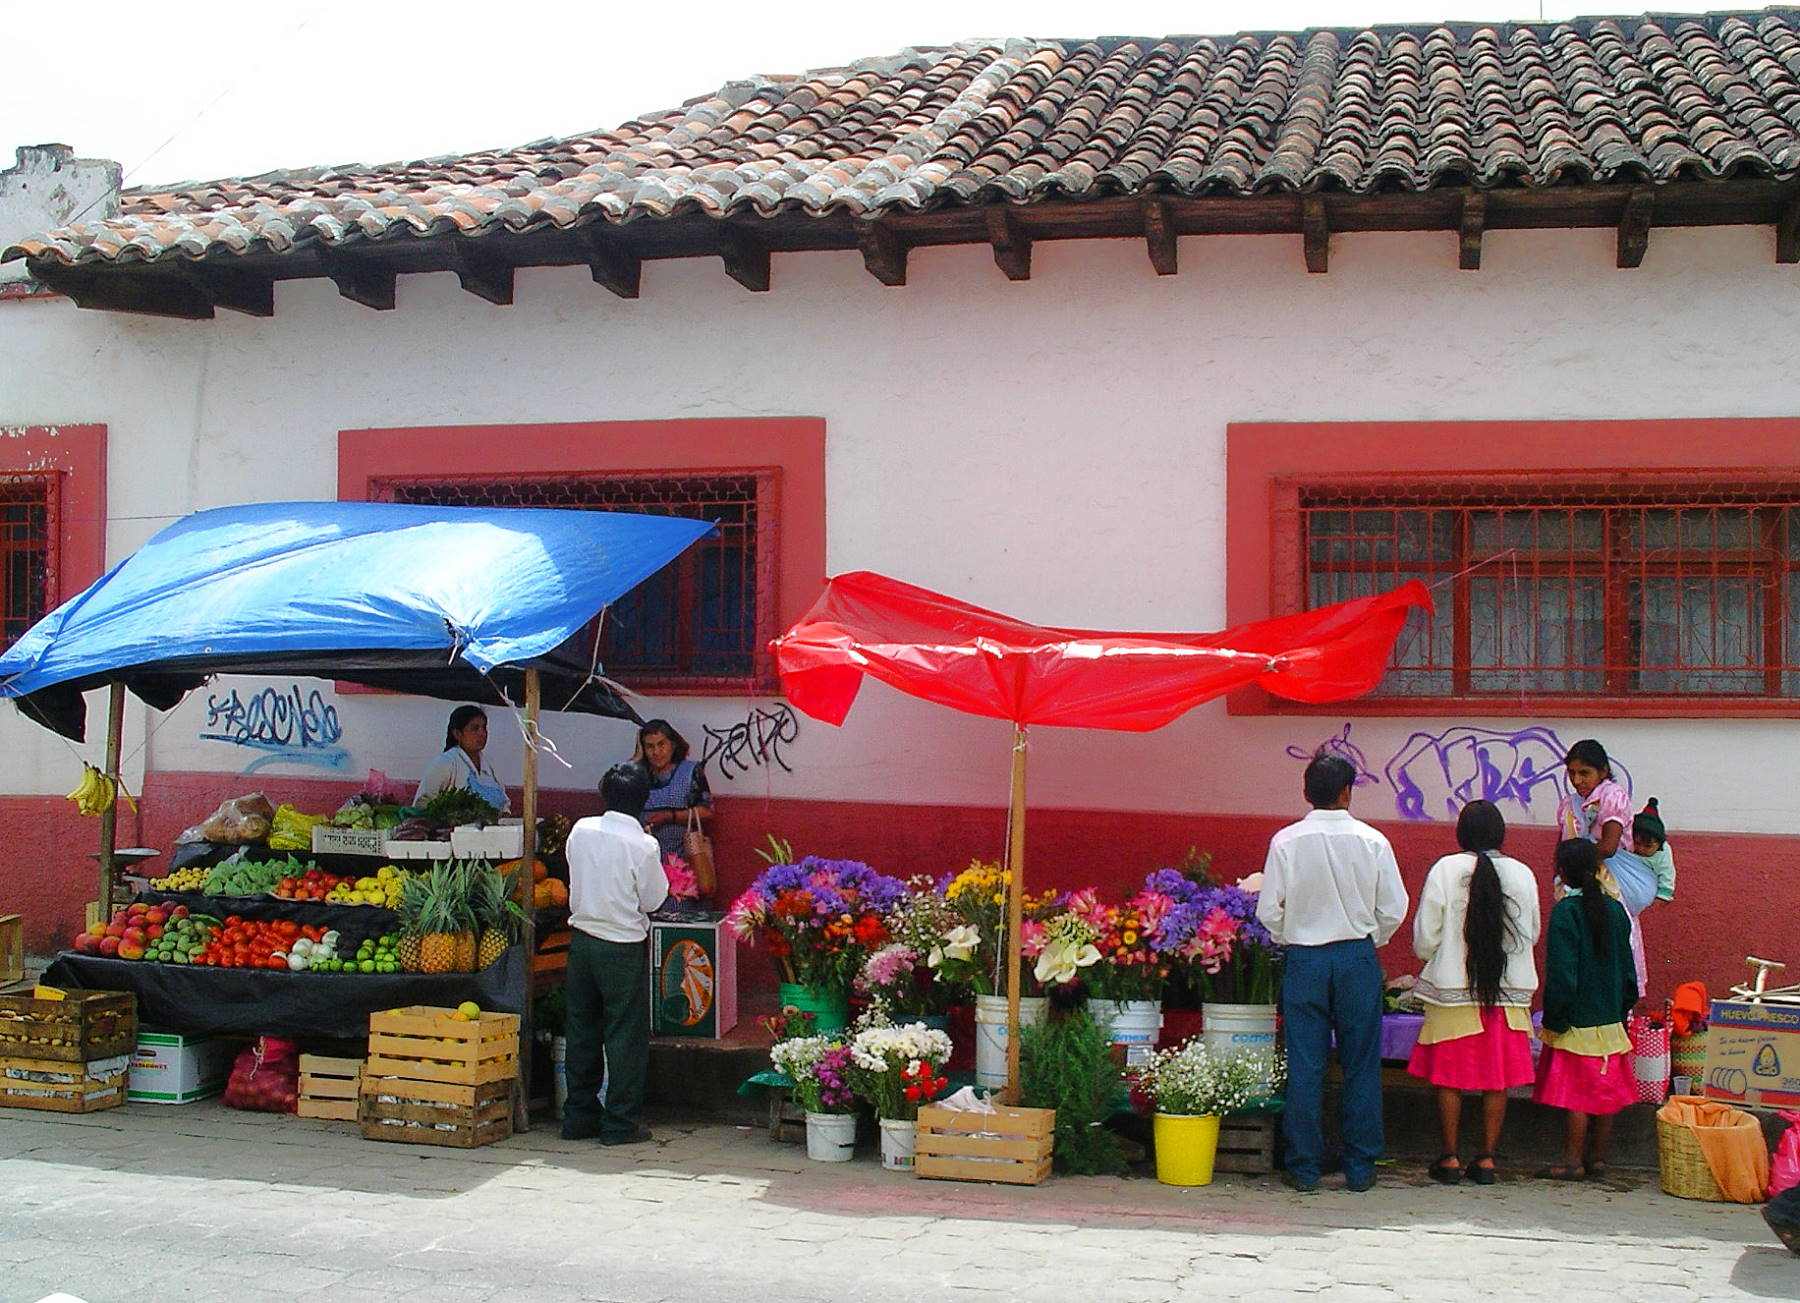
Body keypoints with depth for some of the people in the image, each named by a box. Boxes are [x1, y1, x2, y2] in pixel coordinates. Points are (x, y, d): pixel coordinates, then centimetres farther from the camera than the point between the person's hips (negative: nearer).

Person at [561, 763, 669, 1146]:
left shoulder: (581, 830, -2)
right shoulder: (643, 845, -16)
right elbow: (652, 900, -7)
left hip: (582, 938, 5)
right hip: (624, 946, -5)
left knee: (581, 1030, 14)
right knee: (625, 1035, 5)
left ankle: (580, 1116, 21)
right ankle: (619, 1124, 7)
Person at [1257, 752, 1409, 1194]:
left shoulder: (1286, 841, -6)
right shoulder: (1372, 841, -5)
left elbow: (1269, 911, -4)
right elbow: (1393, 909, -2)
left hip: (1303, 959, 0)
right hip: (1358, 958, 0)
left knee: (1305, 1067, 4)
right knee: (1361, 1066, 8)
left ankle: (1304, 1169, 8)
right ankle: (1360, 1169, 12)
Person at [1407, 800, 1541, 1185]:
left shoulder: (1445, 870, -8)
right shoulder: (1523, 875, 0)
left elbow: (1424, 941, -6)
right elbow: (1533, 934, 12)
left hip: (1453, 990, -2)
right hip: (1510, 991, 2)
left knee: (1449, 1079, 7)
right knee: (1497, 1080, 10)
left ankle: (1450, 1159, 11)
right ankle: (1487, 1159, 14)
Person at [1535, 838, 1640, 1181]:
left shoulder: (1566, 911, -14)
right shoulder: (1615, 909, 5)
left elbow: (1561, 974, -17)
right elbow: (1627, 969, 11)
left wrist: (1554, 1019, -9)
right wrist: (1623, 1008, 19)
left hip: (1577, 1022, -6)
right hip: (1611, 1021, 7)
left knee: (1576, 1094, -1)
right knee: (1606, 1093, 12)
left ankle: (1573, 1162, 3)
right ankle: (1598, 1159, 20)